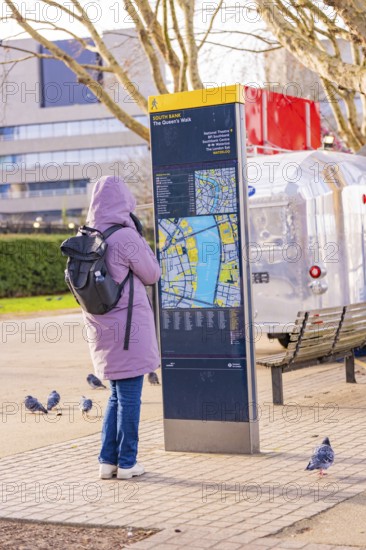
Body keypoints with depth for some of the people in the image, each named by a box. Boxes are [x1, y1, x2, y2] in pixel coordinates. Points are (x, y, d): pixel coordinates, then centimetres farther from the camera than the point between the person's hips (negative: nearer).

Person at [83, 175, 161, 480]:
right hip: (128, 325, -7)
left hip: (100, 327, 7)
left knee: (117, 394, 18)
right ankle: (127, 463, 10)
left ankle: (108, 461, 19)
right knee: (130, 395, 3)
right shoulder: (126, 238, -16)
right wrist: (140, 236, 5)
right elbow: (152, 275, -4)